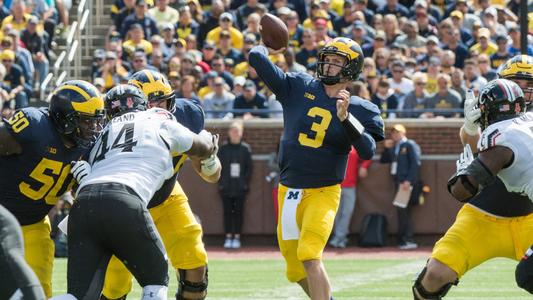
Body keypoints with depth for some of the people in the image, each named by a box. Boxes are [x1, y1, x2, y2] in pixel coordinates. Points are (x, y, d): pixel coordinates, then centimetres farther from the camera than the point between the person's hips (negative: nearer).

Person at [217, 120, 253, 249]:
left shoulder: (245, 148, 5)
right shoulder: (223, 148, 6)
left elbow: (249, 167, 7)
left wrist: (246, 183, -3)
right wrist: (221, 182, -3)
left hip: (240, 187, -1)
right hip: (226, 187, 1)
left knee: (238, 212, 1)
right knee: (227, 212, 2)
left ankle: (237, 237, 6)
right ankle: (228, 237, 7)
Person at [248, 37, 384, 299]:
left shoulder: (360, 110, -4)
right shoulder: (298, 87, 1)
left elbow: (367, 152, -18)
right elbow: (256, 58, -3)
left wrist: (345, 118, -27)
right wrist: (266, 49, 16)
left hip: (323, 193, -4)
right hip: (288, 191, 4)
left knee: (309, 256, -23)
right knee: (296, 269, 11)